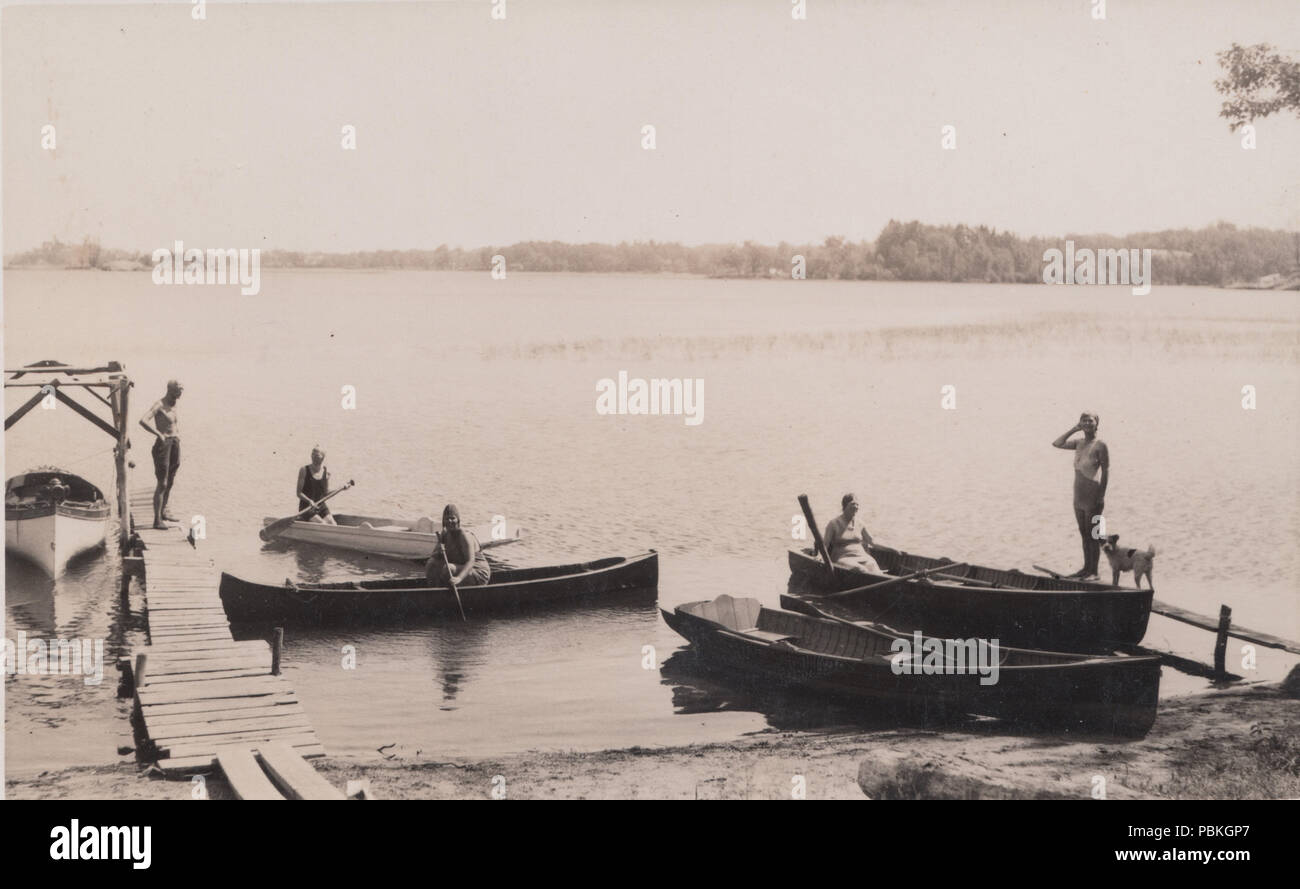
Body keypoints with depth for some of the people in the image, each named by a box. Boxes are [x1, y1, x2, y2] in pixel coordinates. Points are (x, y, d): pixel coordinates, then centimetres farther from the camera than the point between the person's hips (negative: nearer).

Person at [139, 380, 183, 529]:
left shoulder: (173, 405, 12)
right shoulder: (159, 405, -14)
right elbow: (143, 421, -29)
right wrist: (159, 434, -26)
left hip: (175, 444, 8)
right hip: (163, 444, -8)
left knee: (170, 481, 17)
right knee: (162, 484, -9)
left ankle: (163, 512, 33)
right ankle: (157, 520, -7)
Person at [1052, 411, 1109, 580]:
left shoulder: (1100, 446, -10)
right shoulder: (1078, 443, 11)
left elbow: (1106, 471, -11)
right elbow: (1057, 444, 12)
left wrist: (1101, 496, -15)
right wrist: (1074, 429, 5)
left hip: (1093, 496, -7)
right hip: (1079, 496, 7)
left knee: (1093, 534, -2)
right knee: (1084, 533, 13)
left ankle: (1093, 572, 3)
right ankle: (1086, 567, 21)